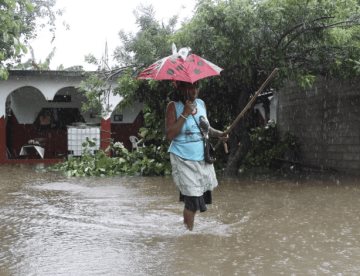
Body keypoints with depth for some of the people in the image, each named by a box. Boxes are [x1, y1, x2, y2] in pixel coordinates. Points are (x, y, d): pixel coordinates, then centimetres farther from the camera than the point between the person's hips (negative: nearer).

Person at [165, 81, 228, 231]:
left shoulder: (201, 103, 6)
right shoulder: (174, 106, -10)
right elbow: (169, 135, -19)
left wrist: (218, 133, 3)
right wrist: (185, 114, -23)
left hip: (203, 158, 6)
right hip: (184, 160, -6)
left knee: (203, 194, 11)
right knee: (193, 198, -7)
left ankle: (186, 223, 33)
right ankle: (189, 230, 12)